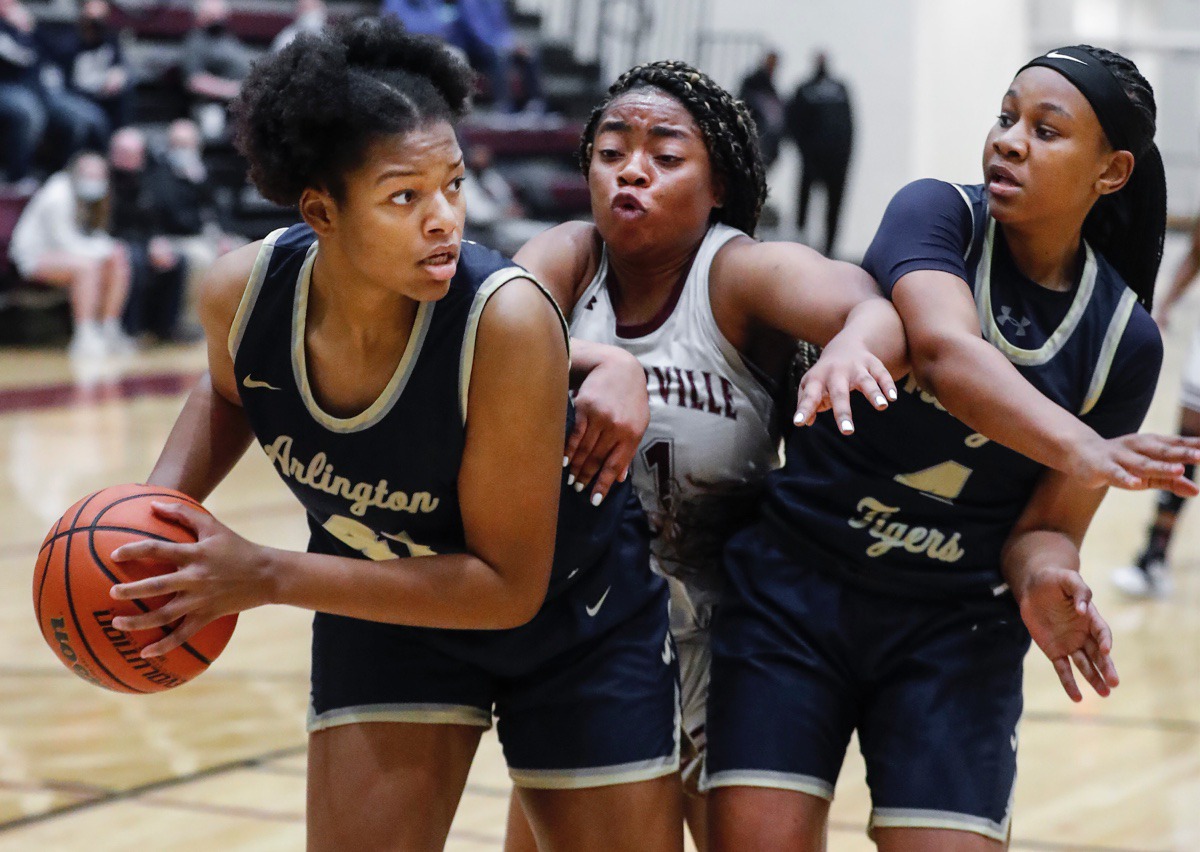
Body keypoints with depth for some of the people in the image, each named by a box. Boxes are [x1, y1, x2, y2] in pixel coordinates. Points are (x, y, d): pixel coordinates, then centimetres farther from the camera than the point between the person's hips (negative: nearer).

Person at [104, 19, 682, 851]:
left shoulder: (505, 319, -36)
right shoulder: (244, 291, -23)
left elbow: (508, 586, -29)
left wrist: (268, 577, -33)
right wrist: (160, 510, -14)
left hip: (572, 608, -2)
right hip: (383, 602, 3)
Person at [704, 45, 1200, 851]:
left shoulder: (1123, 340, -2)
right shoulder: (936, 214, -8)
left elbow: (1045, 527, 0)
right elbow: (944, 350, -30)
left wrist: (1045, 575, -25)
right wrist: (1078, 448, -46)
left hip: (955, 634, 2)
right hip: (796, 594, -1)